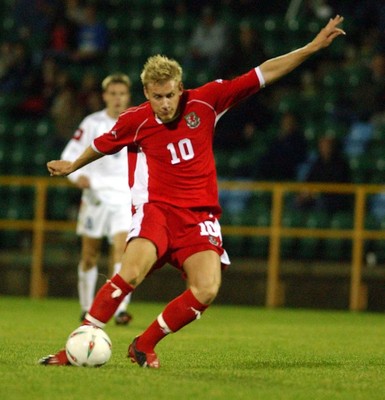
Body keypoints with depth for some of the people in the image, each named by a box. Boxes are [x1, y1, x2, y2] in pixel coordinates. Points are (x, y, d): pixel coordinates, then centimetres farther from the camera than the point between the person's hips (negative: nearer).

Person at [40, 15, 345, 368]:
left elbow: (262, 75, 3)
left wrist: (314, 47, 1)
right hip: (156, 208, -2)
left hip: (199, 215, 2)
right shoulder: (134, 121, -3)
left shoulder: (205, 102, -1)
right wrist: (72, 166, 37)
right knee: (131, 272, -28)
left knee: (207, 290, -19)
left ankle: (145, 345, 0)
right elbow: (102, 145, 20)